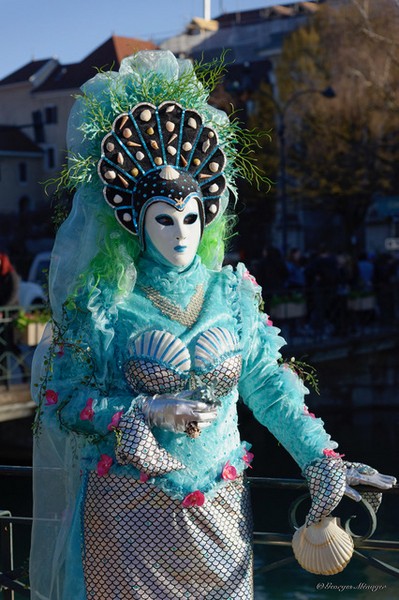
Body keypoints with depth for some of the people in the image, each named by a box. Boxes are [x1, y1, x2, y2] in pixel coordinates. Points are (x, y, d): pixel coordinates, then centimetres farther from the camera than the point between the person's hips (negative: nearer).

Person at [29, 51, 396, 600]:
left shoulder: (232, 294, 3)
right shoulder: (105, 302, -5)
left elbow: (269, 387, 8)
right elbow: (63, 398, -6)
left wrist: (325, 462, 3)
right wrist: (148, 411, -17)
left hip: (218, 508, 3)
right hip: (129, 512, -2)